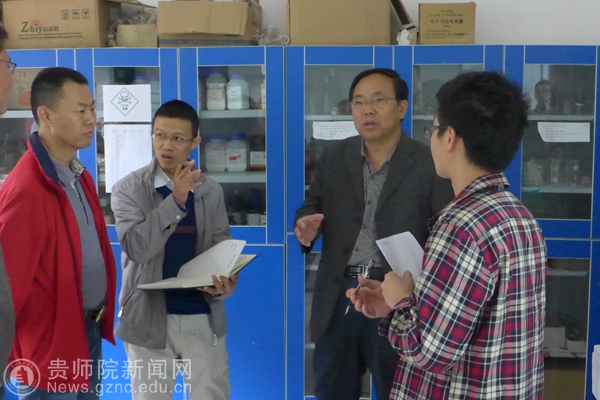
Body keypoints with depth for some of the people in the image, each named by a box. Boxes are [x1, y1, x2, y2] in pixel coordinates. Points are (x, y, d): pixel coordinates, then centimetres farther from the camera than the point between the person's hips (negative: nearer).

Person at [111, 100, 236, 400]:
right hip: (149, 317, -2)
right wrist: (176, 200, -28)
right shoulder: (128, 189, -6)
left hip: (203, 316, 2)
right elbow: (136, 248, -19)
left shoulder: (211, 191, 3)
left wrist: (225, 283, -17)